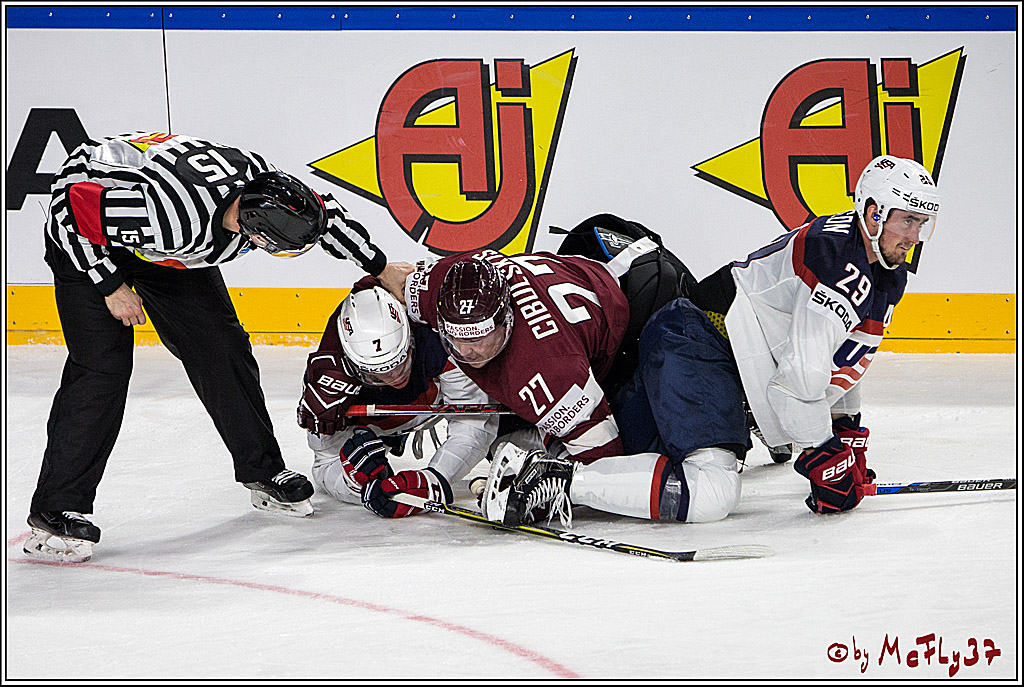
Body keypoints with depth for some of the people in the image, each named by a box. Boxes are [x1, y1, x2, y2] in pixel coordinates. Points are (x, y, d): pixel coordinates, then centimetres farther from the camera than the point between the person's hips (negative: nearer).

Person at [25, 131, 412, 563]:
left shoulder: (261, 183, -23)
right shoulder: (175, 217, -44)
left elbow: (323, 214, -2)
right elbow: (72, 204, -35)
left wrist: (382, 268, 9)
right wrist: (110, 286, -25)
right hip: (88, 236, -7)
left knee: (221, 345, 3)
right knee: (102, 365, -16)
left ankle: (263, 472, 19)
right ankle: (54, 513, -12)